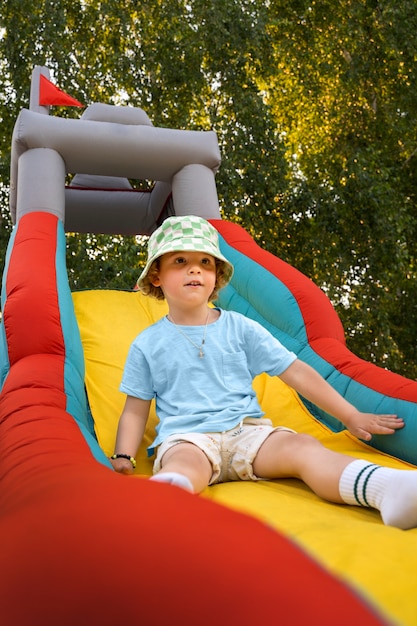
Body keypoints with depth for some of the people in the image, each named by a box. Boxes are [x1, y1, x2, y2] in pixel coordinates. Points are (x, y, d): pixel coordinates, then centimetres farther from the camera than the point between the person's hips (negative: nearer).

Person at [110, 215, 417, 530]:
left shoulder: (240, 328, 12)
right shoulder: (147, 344, 11)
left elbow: (295, 372, 10)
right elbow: (135, 410, 16)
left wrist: (351, 416, 7)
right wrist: (123, 459, -1)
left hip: (247, 430, 2)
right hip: (185, 437, -1)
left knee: (301, 445, -29)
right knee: (187, 463, -37)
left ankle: (390, 490, -53)